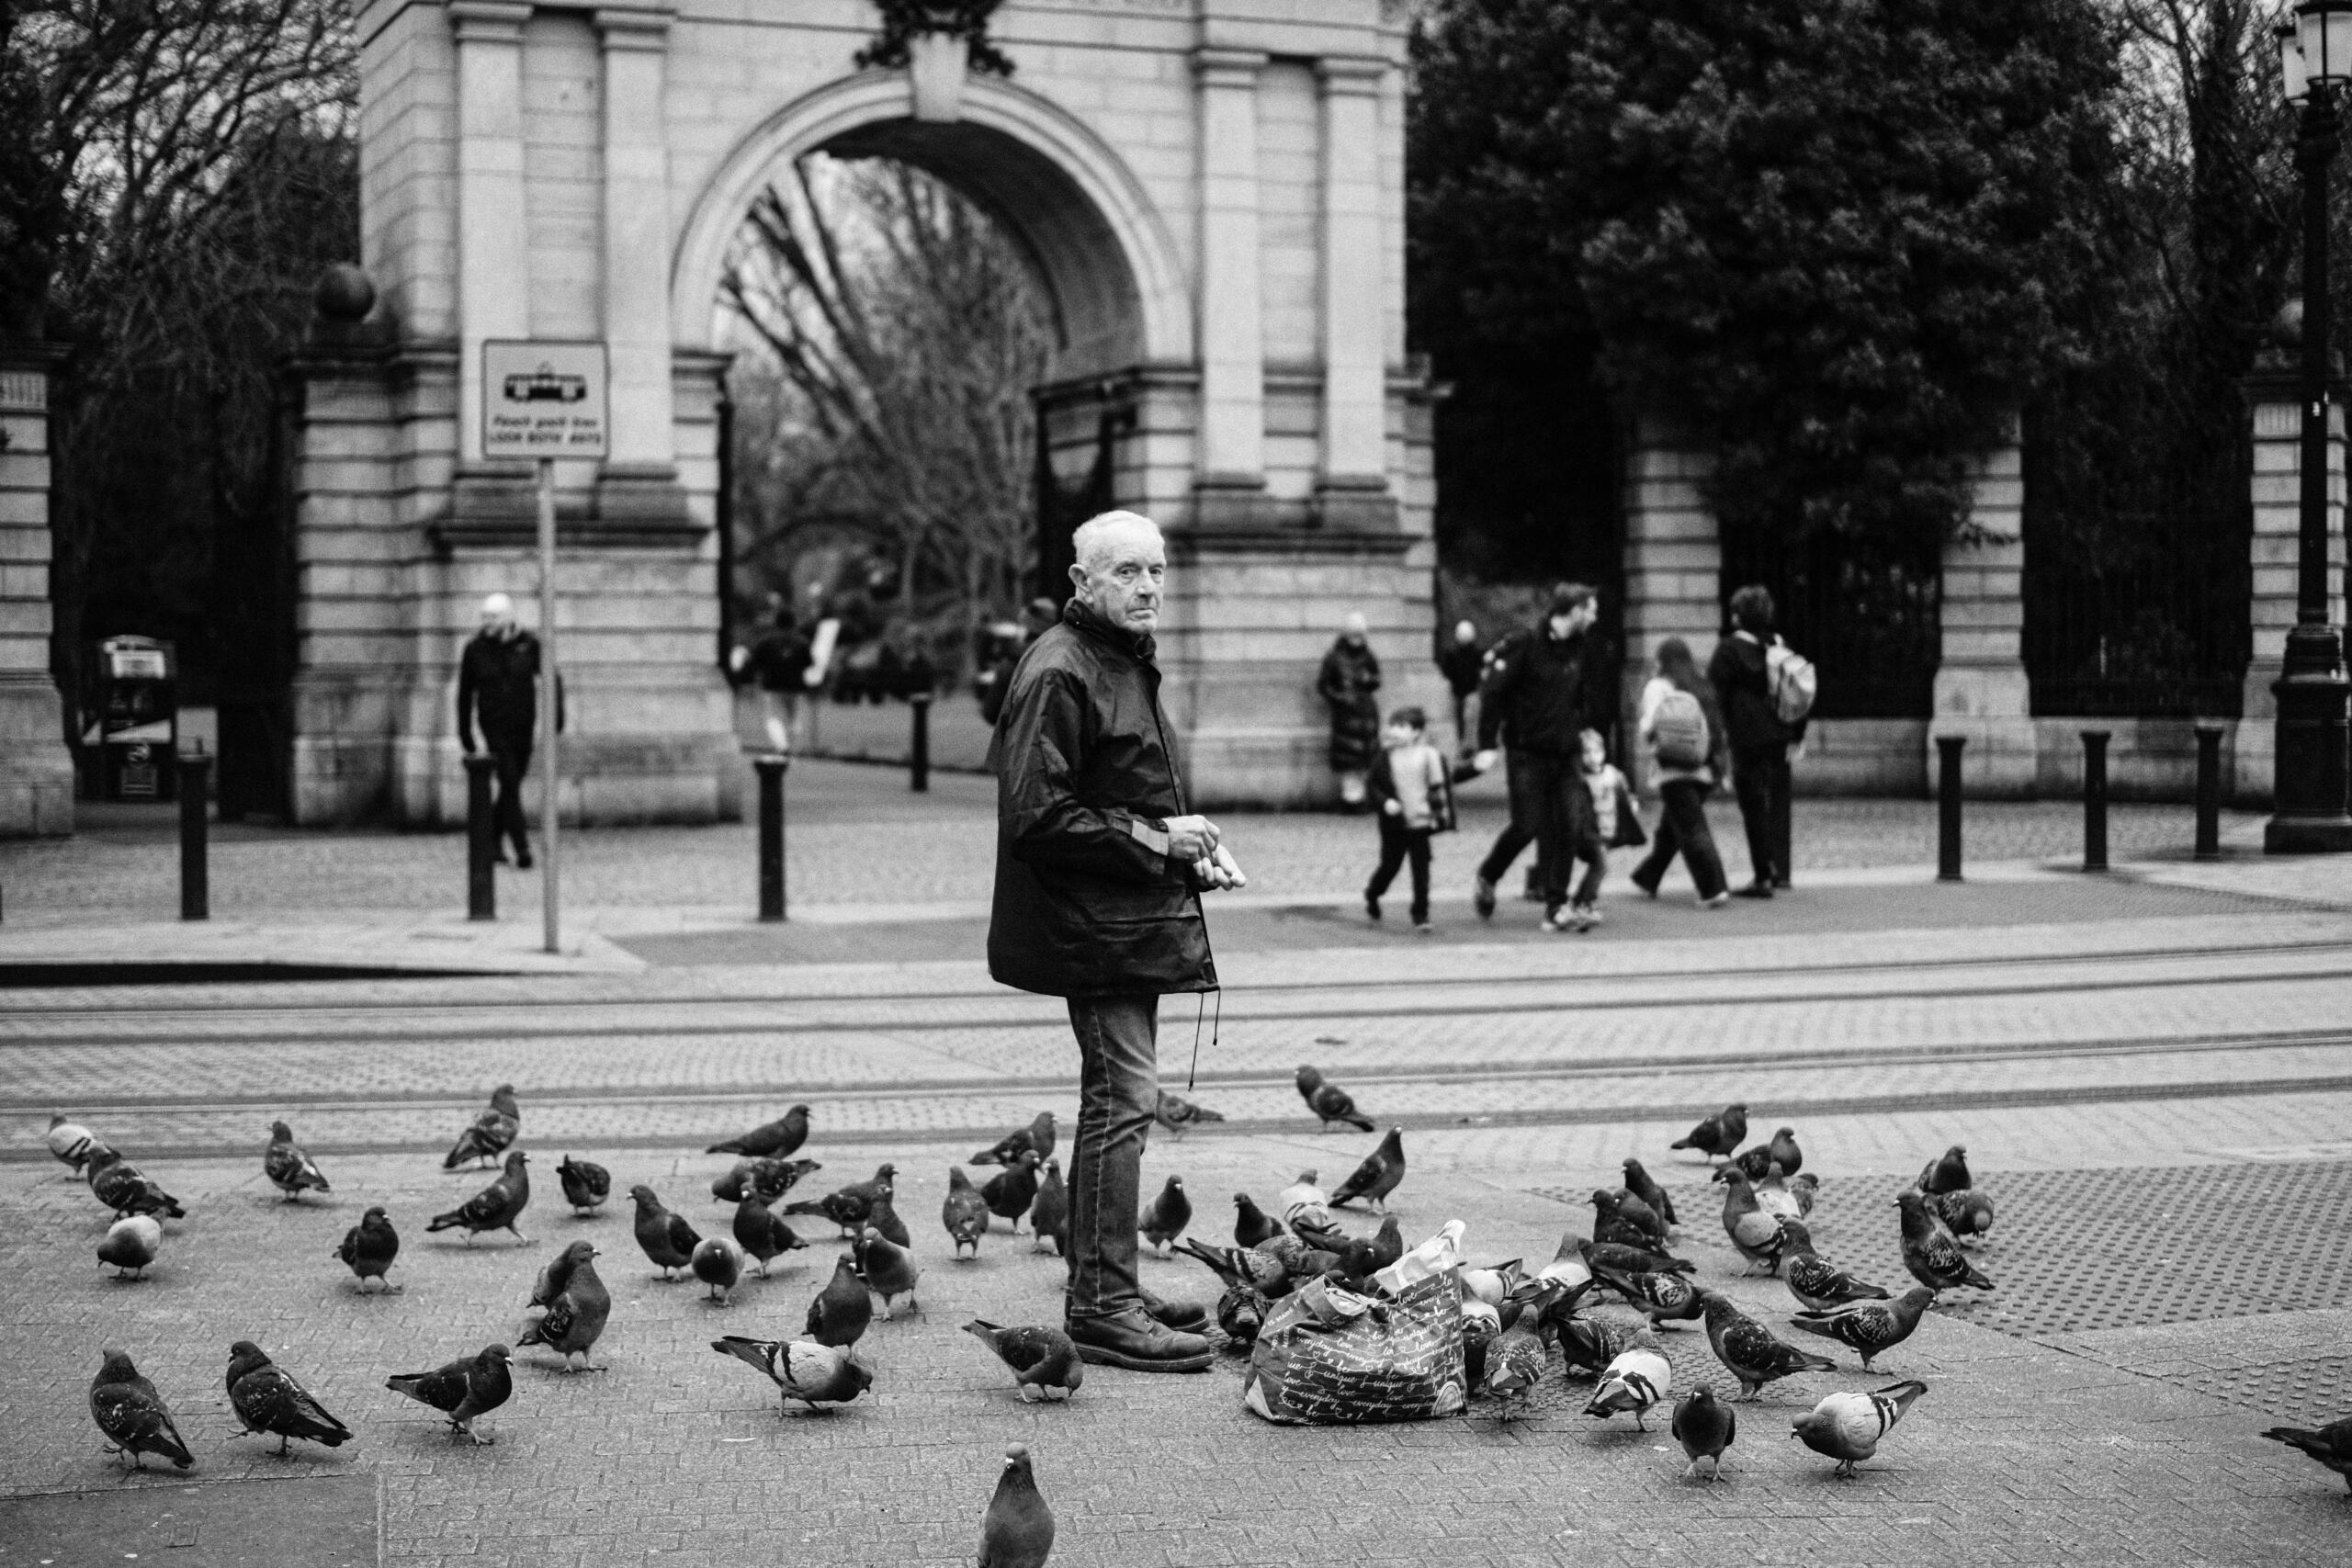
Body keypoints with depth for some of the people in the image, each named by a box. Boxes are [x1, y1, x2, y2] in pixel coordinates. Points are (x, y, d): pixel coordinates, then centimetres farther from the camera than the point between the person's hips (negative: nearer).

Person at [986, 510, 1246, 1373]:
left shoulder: (1127, 663, 17)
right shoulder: (1059, 673, -16)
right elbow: (1037, 819, -22)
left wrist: (1191, 850, 13)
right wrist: (1153, 839, -19)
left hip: (1133, 915, 10)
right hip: (1094, 921, -10)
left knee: (1121, 1100, 14)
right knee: (1122, 1099, -10)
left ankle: (1110, 1291, 23)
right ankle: (1102, 1308, -6)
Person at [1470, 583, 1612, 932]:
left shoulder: (1581, 649, 8)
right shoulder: (1523, 645, -11)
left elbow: (1592, 695, 20)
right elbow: (1492, 693, -13)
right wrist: (1487, 745, -17)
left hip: (1567, 755, 5)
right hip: (1528, 755, -5)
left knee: (1572, 827, -5)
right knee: (1527, 827, -5)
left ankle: (1555, 907, 0)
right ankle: (1485, 880, 21)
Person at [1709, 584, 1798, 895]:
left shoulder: (1729, 650, -8)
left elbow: (1715, 695, -9)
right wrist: (1796, 735, 12)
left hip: (1747, 739, -5)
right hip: (1779, 737, 5)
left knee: (1754, 806, -2)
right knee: (1778, 802, 13)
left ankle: (1763, 877, -4)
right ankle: (1780, 871, 15)